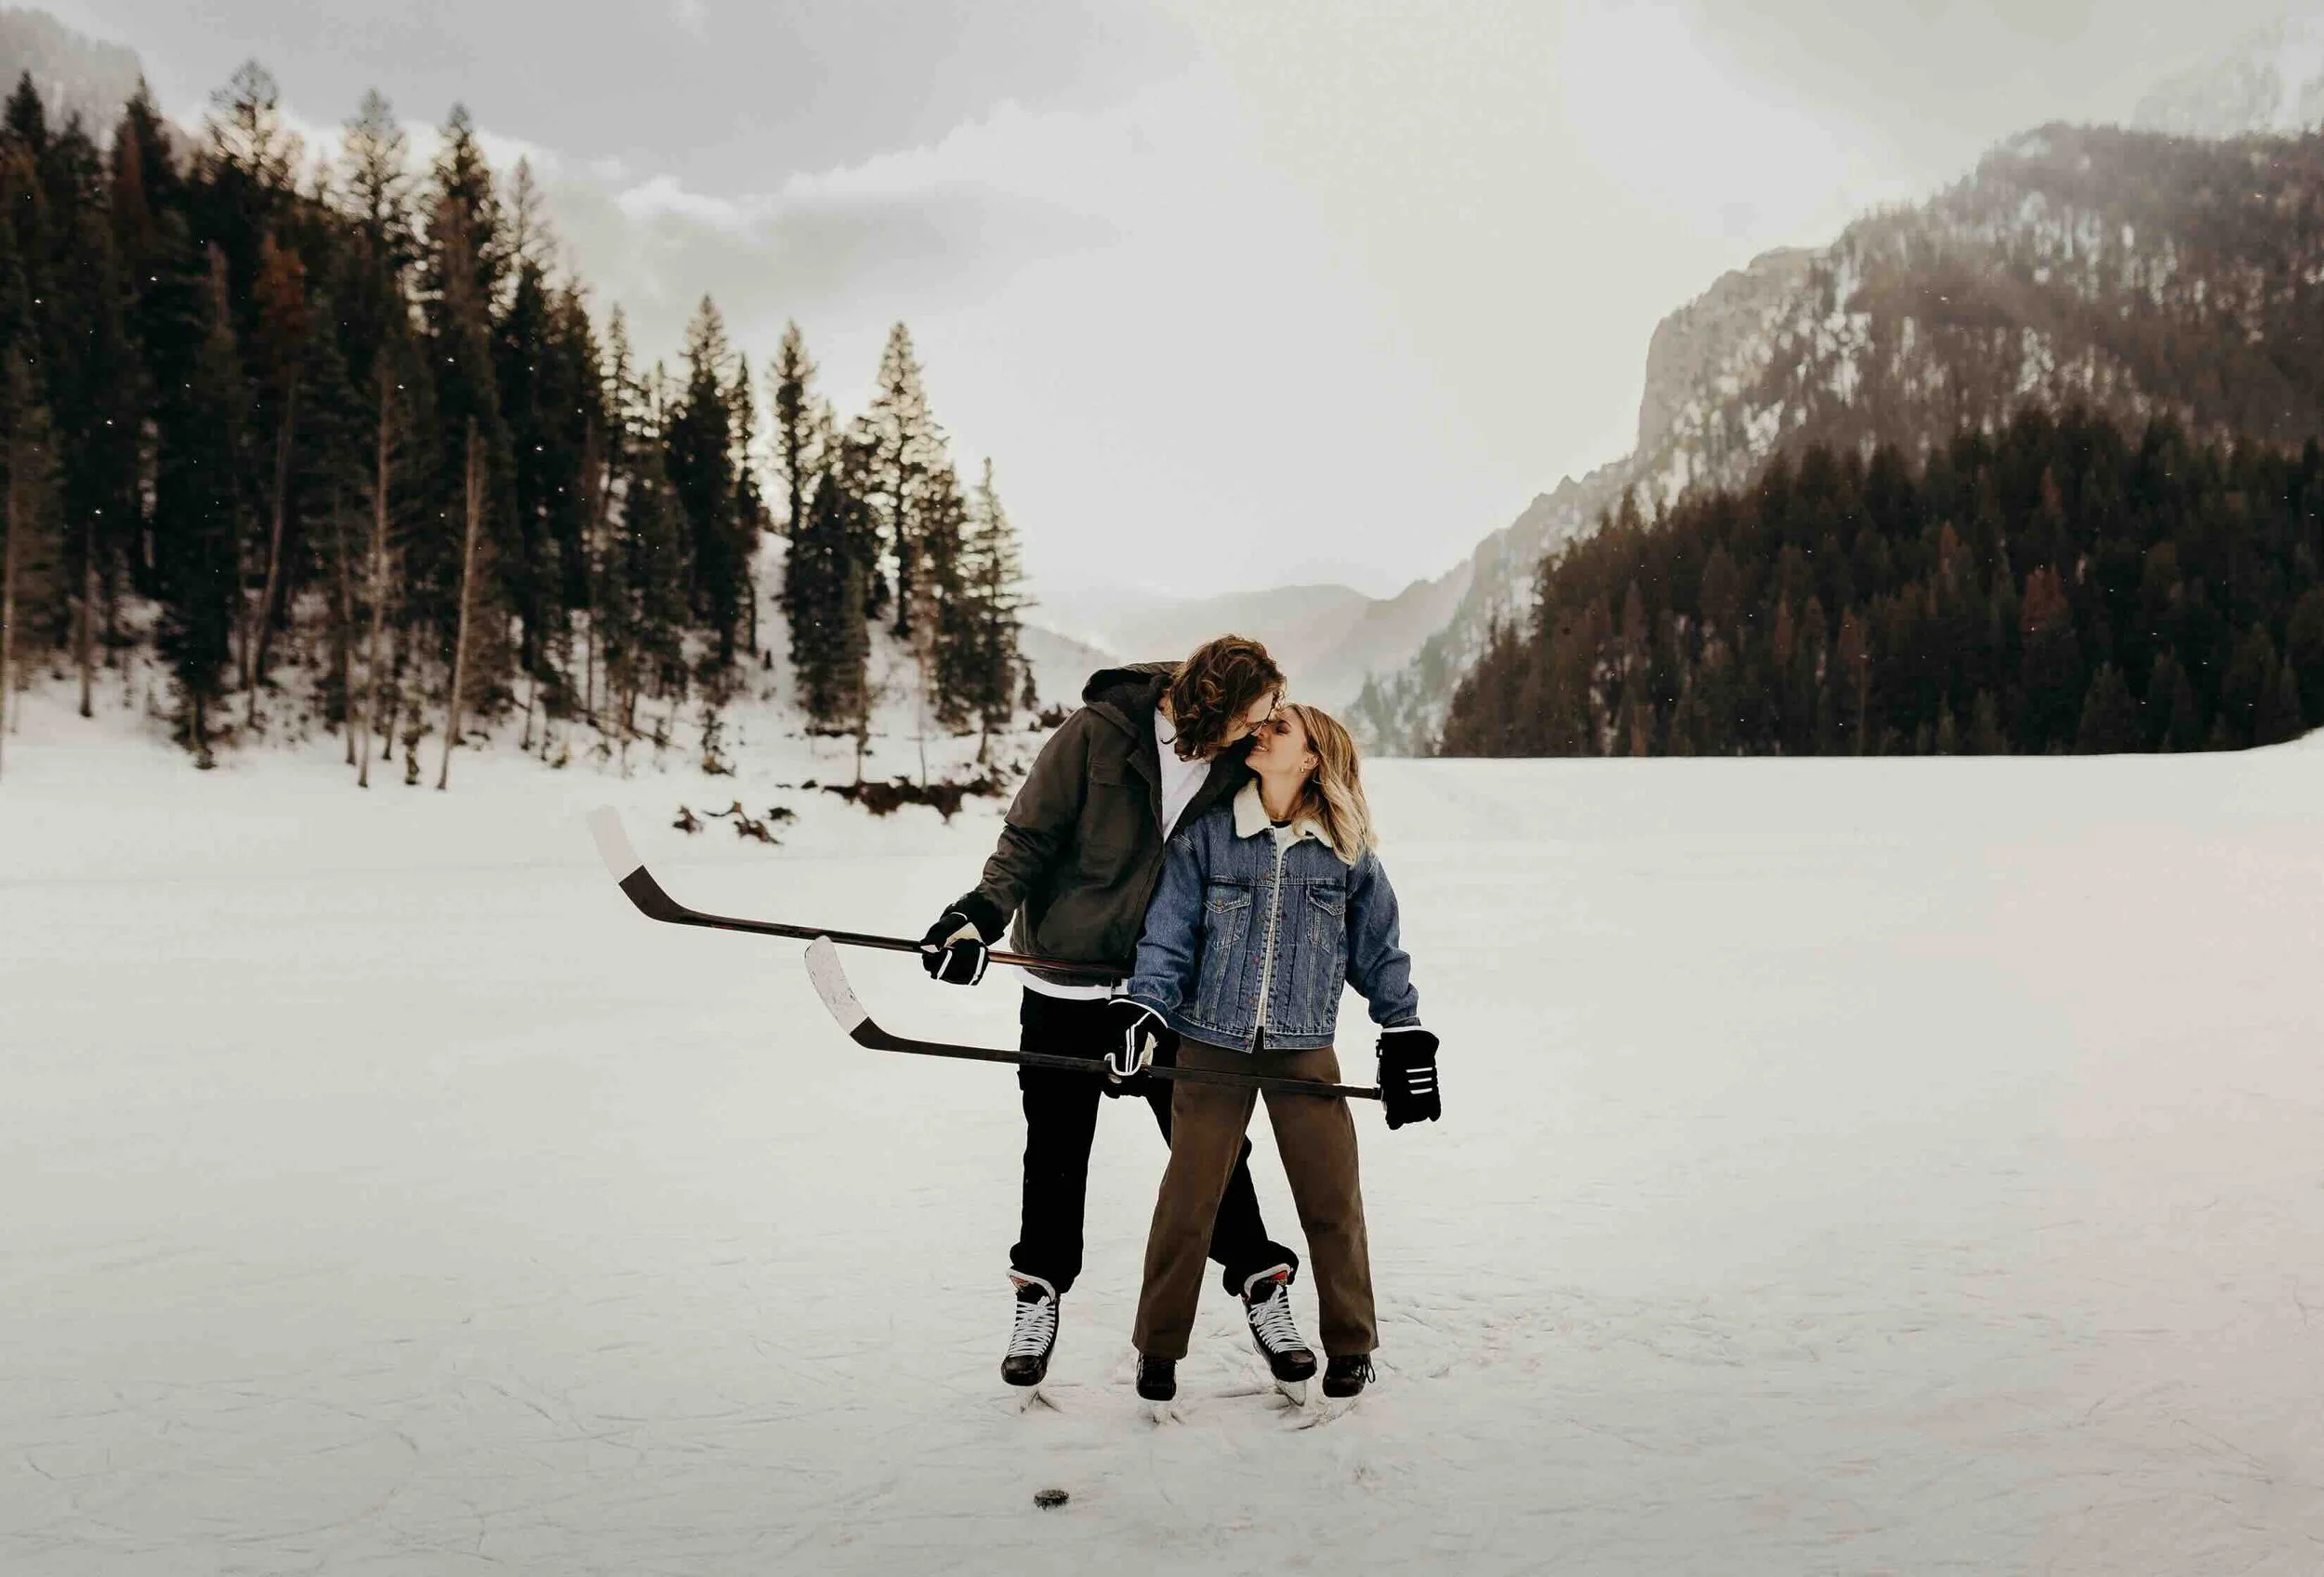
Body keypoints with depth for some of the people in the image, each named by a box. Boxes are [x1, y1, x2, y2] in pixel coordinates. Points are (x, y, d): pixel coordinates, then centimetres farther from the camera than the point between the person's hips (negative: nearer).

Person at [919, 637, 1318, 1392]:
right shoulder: (1100, 733, -16)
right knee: (1057, 1148, 10)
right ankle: (1038, 1299, 27)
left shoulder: (1234, 762, -5)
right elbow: (1029, 835, -9)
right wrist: (982, 915, -21)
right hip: (1068, 979, -2)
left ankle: (1262, 1288, 19)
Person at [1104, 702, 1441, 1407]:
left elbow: (1380, 953, 9)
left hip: (1305, 1047, 1)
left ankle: (1349, 1347, 23)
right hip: (1212, 1043, 0)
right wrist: (1141, 1010, -15)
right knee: (1188, 1198, 3)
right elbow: (1167, 935, -3)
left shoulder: (1348, 852, 1)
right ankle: (1159, 1348, 19)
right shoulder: (1206, 835, -3)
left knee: (1333, 1201, 4)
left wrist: (1406, 1042, 8)